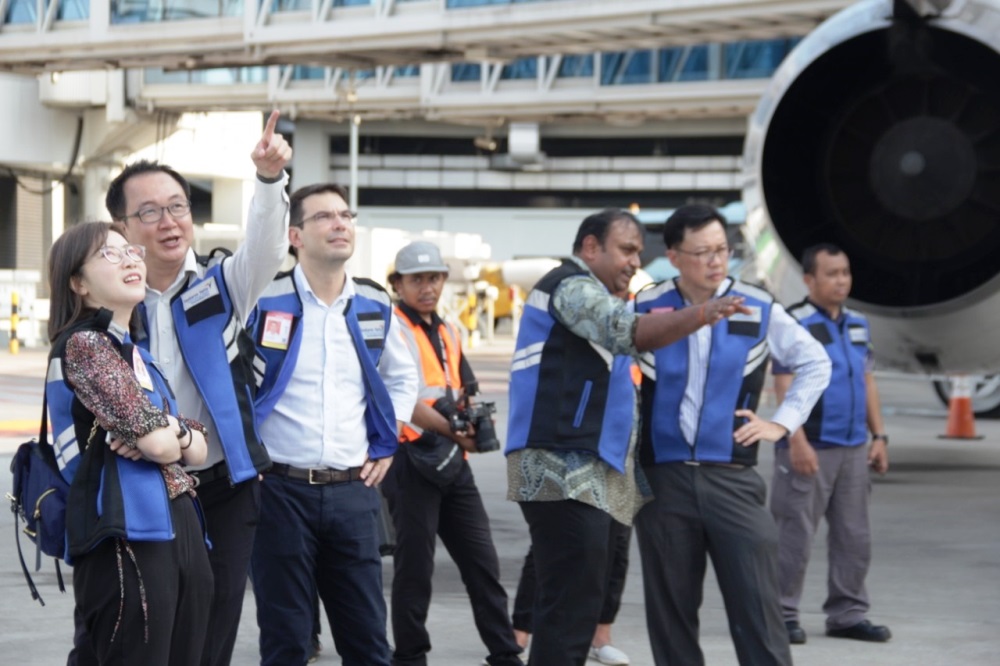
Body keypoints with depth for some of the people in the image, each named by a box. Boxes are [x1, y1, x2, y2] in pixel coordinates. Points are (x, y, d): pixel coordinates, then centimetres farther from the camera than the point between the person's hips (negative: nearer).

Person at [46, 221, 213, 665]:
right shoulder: (82, 345, -7)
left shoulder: (138, 355, 21)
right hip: (129, 543, -9)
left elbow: (198, 449, 15)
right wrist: (160, 433, 8)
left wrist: (171, 431, -6)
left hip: (181, 534, 9)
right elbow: (160, 444, -14)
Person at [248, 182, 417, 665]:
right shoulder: (263, 302, -6)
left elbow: (403, 378, 25)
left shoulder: (375, 307, 8)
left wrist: (384, 446, 15)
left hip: (353, 492, 4)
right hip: (280, 489, -4)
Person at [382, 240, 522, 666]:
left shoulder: (447, 332, 17)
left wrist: (474, 424, -1)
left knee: (482, 562, 8)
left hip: (452, 461, 8)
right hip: (411, 460, -8)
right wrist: (455, 433, -14)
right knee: (415, 566, -2)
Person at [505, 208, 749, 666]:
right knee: (572, 604, -14)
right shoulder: (572, 285, -7)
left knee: (574, 603, 13)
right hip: (564, 469, -11)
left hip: (582, 471, 11)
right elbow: (627, 331, -26)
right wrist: (700, 316, -37)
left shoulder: (586, 294, 27)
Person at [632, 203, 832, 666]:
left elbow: (814, 363, 15)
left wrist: (782, 423, 6)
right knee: (670, 612, 6)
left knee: (757, 609, -6)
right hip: (663, 477, 1)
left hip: (731, 477, -1)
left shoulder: (759, 311, 1)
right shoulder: (643, 310, 2)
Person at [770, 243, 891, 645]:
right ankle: (782, 614, 5)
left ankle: (847, 614, 17)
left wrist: (879, 436, 12)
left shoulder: (858, 324, 14)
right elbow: (786, 386, -13)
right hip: (810, 448, -7)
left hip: (853, 449, 7)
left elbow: (867, 382, 18)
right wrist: (797, 441, -20)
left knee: (854, 536, 9)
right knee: (795, 535, -3)